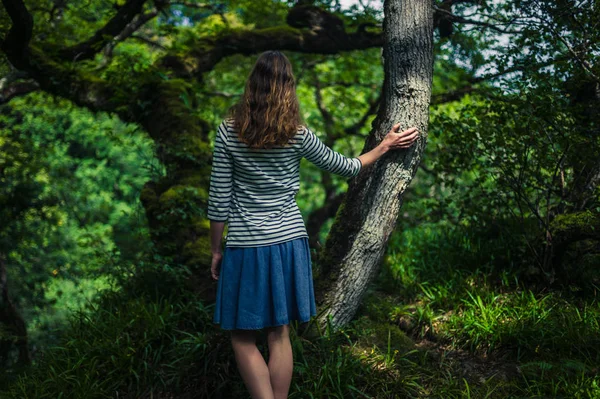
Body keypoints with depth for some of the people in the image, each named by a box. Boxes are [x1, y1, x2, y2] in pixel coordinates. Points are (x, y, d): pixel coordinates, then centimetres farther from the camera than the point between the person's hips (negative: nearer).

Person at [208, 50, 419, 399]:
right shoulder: (298, 135, -5)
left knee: (243, 337, 10)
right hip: (288, 243, 2)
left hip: (246, 248, -2)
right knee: (279, 335, 12)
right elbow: (345, 167, 9)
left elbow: (219, 202, -5)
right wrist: (386, 146, 23)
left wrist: (216, 250, 7)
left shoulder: (229, 132, -7)